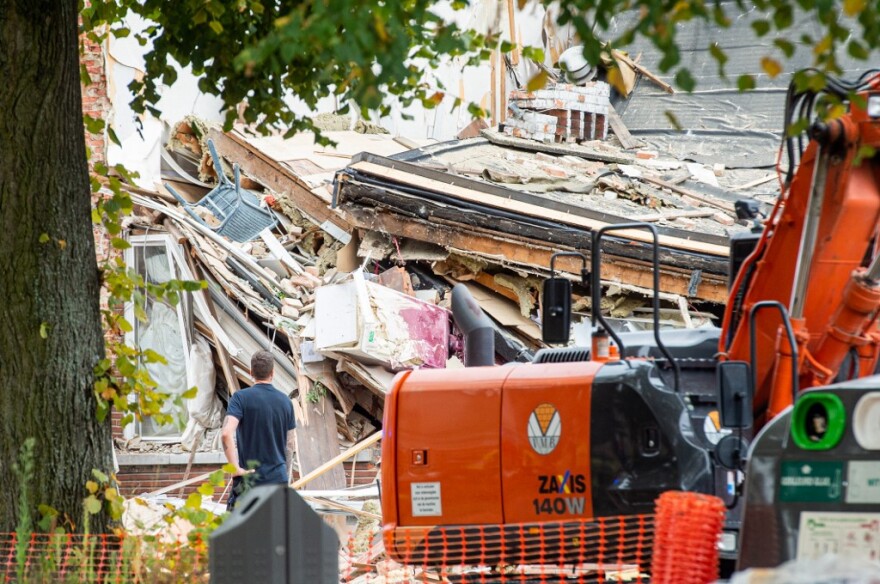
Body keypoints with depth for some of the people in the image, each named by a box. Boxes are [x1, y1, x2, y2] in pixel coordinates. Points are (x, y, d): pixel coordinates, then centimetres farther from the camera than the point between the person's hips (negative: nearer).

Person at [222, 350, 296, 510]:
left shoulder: (241, 398, -7)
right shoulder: (285, 401, 6)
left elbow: (227, 433, -21)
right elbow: (289, 445, 13)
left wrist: (234, 467, -15)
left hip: (249, 479, -4)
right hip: (279, 478, 4)